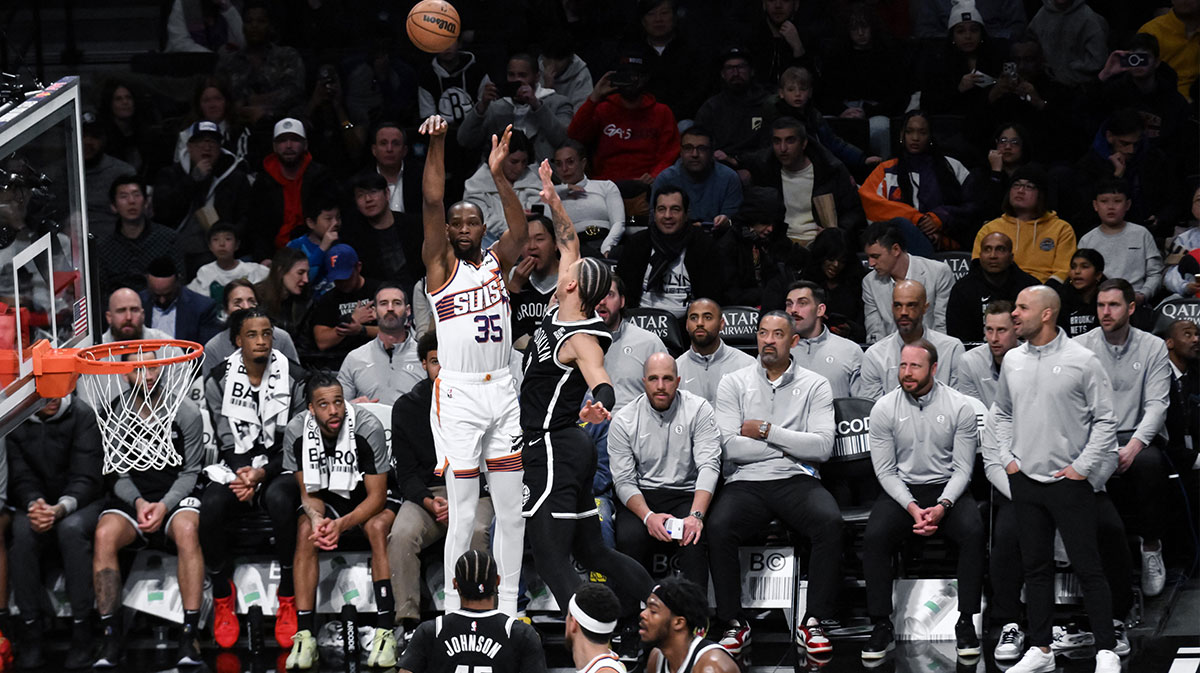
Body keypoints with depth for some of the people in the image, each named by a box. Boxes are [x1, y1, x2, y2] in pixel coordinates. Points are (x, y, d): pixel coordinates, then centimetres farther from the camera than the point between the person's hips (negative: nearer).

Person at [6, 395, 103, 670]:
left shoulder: (82, 415, -11)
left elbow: (86, 477, -15)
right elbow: (20, 478, -5)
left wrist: (60, 509, -33)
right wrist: (34, 505, -28)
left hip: (79, 502, -2)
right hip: (36, 503, 2)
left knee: (71, 528, -36)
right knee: (23, 532, -33)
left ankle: (81, 629, -28)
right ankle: (32, 628, -23)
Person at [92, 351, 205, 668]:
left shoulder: (186, 413, -2)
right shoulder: (114, 415, 1)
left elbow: (190, 473, -1)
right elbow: (119, 475, 4)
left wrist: (165, 505, -17)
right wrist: (138, 503, -15)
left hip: (175, 494, -1)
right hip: (130, 496, 1)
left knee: (187, 530, -36)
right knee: (104, 534, -31)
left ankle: (190, 633, -34)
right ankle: (109, 634, -25)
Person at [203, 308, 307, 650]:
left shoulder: (294, 378, -3)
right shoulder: (218, 381, 2)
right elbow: (227, 442, 1)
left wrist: (261, 473, -18)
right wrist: (241, 476, -18)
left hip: (279, 468, -1)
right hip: (234, 468, 2)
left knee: (280, 499, -38)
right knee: (211, 506, -32)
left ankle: (288, 601, -25)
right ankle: (223, 599, -12)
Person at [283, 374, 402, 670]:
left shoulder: (368, 427, -27)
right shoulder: (297, 431, -17)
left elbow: (376, 497, -22)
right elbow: (308, 492, -8)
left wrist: (342, 524, -37)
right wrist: (318, 520, -31)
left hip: (372, 496, -3)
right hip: (328, 497, 3)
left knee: (377, 527, -34)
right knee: (306, 530, -28)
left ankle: (385, 632, -34)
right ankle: (304, 634, -28)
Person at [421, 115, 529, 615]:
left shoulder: (497, 263, 13)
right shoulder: (441, 265, 2)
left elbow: (520, 232, -7)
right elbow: (432, 204, -11)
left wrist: (498, 175, -19)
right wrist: (437, 145, -21)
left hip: (502, 393, 5)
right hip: (458, 395, -5)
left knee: (512, 512, 6)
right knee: (463, 514, -5)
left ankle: (508, 605, 14)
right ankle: (453, 610, 2)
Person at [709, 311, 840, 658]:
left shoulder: (815, 386, 8)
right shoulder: (734, 384, 8)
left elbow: (822, 447, -5)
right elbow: (729, 447, -4)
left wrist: (766, 431, -8)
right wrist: (790, 446, -3)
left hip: (797, 480, 0)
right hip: (746, 482, 0)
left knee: (830, 522, -32)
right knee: (718, 528, -31)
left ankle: (812, 622, -23)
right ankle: (733, 624, -17)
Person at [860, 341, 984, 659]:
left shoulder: (959, 406, -5)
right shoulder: (884, 408, -2)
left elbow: (963, 468, -4)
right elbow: (885, 471, -3)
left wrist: (942, 506, -21)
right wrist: (912, 508, -18)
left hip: (948, 488, -1)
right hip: (901, 489, 1)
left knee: (973, 532, -31)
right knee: (874, 537, -29)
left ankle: (966, 623, -21)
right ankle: (882, 627, -20)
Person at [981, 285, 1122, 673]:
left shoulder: (1082, 361, -8)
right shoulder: (1013, 361, 8)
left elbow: (1105, 420, -5)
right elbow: (1000, 412, 20)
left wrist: (1083, 467, -9)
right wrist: (1003, 458, 8)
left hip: (1069, 482, -5)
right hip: (1025, 480, 5)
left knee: (1087, 568, -5)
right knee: (1036, 567, 10)